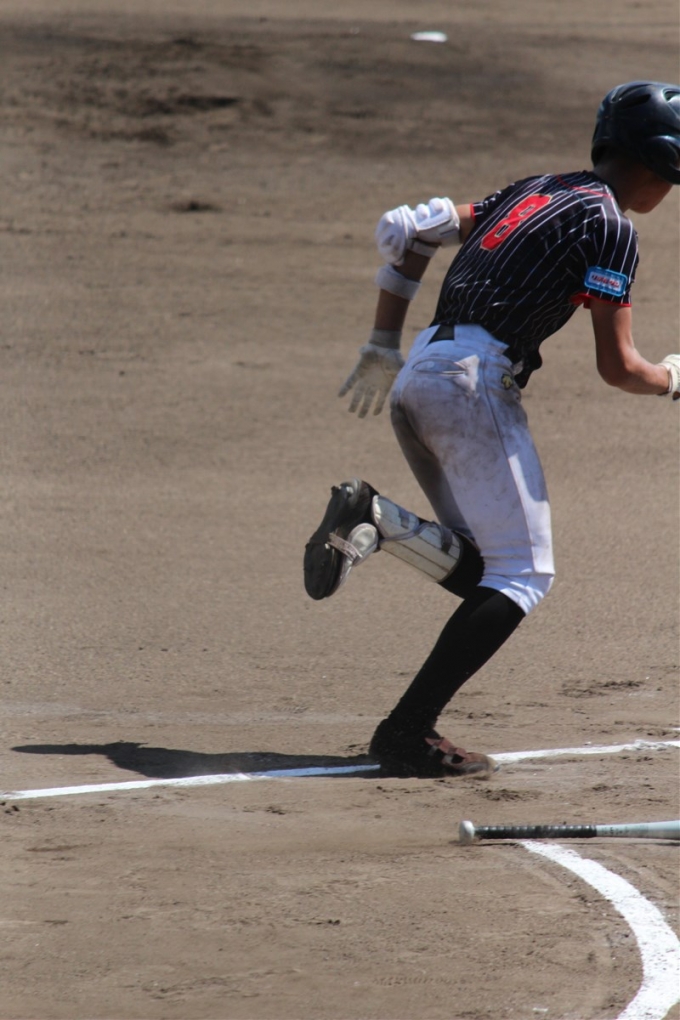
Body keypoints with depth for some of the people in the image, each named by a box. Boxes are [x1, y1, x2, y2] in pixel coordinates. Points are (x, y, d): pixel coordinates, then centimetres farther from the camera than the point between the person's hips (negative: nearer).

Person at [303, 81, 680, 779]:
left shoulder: (533, 192, 21)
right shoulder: (608, 224, -3)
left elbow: (404, 230, 21)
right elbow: (618, 368, -8)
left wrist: (383, 348, 25)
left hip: (415, 380, 8)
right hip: (475, 378, -8)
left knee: (489, 572, 12)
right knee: (522, 575, -6)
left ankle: (374, 519, -11)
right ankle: (405, 735, -16)